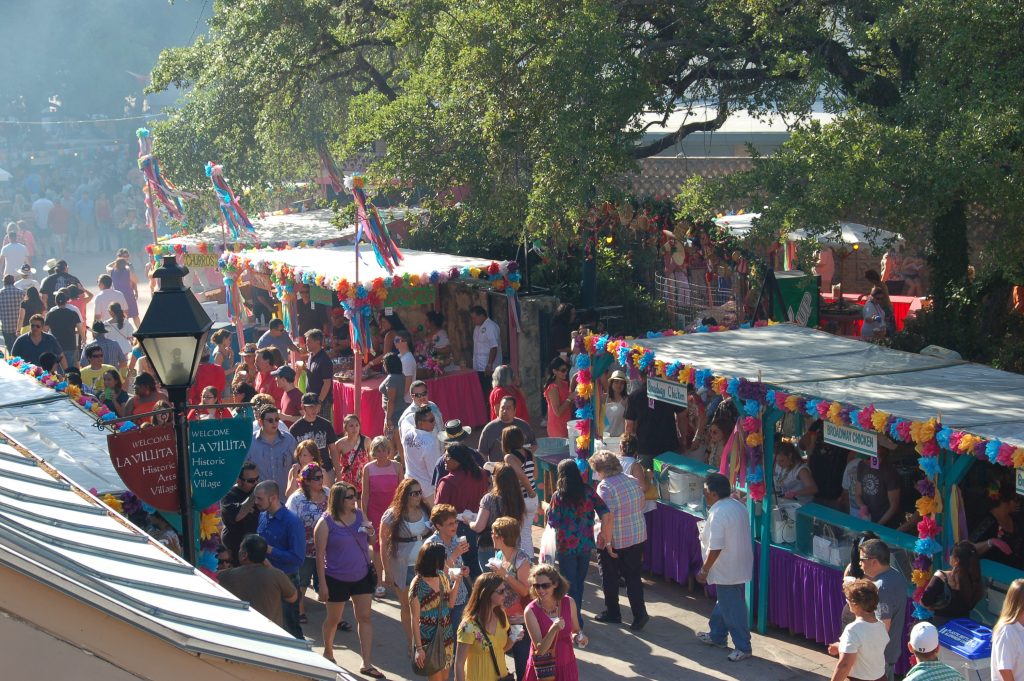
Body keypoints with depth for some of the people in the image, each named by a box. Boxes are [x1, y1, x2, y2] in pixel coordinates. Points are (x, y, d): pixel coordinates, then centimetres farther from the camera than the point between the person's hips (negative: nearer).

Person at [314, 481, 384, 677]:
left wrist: (371, 533, -12)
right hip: (337, 579, -4)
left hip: (362, 576, 4)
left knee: (365, 617, 3)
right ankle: (328, 651, 40)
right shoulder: (325, 523, -15)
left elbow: (370, 541, 13)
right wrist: (322, 584, -14)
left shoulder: (359, 514, 0)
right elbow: (320, 555, -13)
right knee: (333, 619, 13)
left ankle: (367, 664, 8)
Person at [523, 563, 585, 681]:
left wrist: (579, 636, -12)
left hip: (567, 666, 3)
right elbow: (540, 649, -20)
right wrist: (553, 630, -35)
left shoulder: (569, 603, -9)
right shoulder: (530, 611, -17)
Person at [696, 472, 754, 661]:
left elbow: (715, 548, -25)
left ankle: (743, 647, 8)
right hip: (740, 566, 10)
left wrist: (704, 570, -15)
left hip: (727, 571, -10)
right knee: (724, 603, 24)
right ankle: (717, 636, 39)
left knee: (732, 609, 1)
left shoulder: (718, 514, -24)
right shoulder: (738, 506, 4)